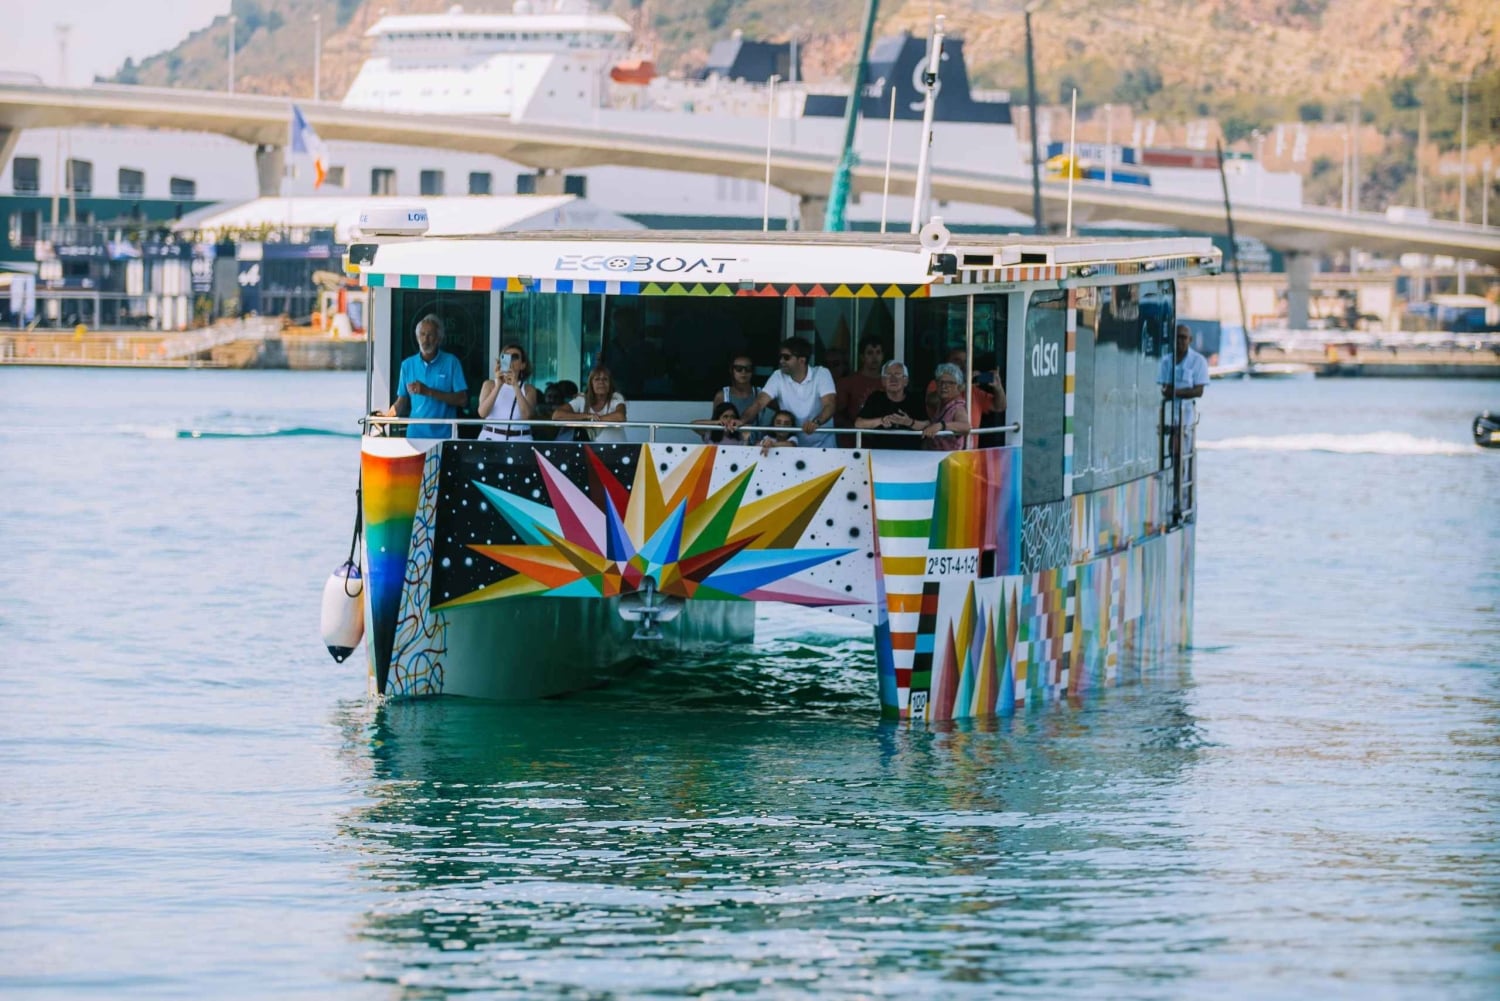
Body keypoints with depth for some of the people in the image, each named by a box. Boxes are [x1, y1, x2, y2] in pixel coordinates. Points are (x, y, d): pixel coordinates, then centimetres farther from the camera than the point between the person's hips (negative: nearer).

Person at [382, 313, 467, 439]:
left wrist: (429, 392, -15)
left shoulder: (451, 362, -1)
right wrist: (387, 415, -8)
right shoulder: (408, 365, 8)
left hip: (444, 435, -2)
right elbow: (402, 401, 11)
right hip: (416, 433, 2)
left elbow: (462, 399, -7)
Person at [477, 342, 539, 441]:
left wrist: (515, 386, -15)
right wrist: (498, 386, -14)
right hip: (491, 438, 0)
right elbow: (482, 413, -7)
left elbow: (526, 415, -10)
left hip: (519, 440, 0)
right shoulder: (490, 384, 9)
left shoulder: (528, 389, 7)